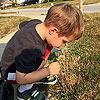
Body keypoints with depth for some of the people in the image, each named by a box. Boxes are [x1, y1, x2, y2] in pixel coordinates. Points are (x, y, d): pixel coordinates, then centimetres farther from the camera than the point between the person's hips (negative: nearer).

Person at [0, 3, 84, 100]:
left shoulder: (37, 23, -15)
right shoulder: (28, 48, -41)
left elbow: (21, 25, 9)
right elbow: (21, 79, -33)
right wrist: (48, 71, -32)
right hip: (12, 72, -8)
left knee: (48, 46, -3)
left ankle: (37, 75, 8)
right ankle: (24, 90, -10)